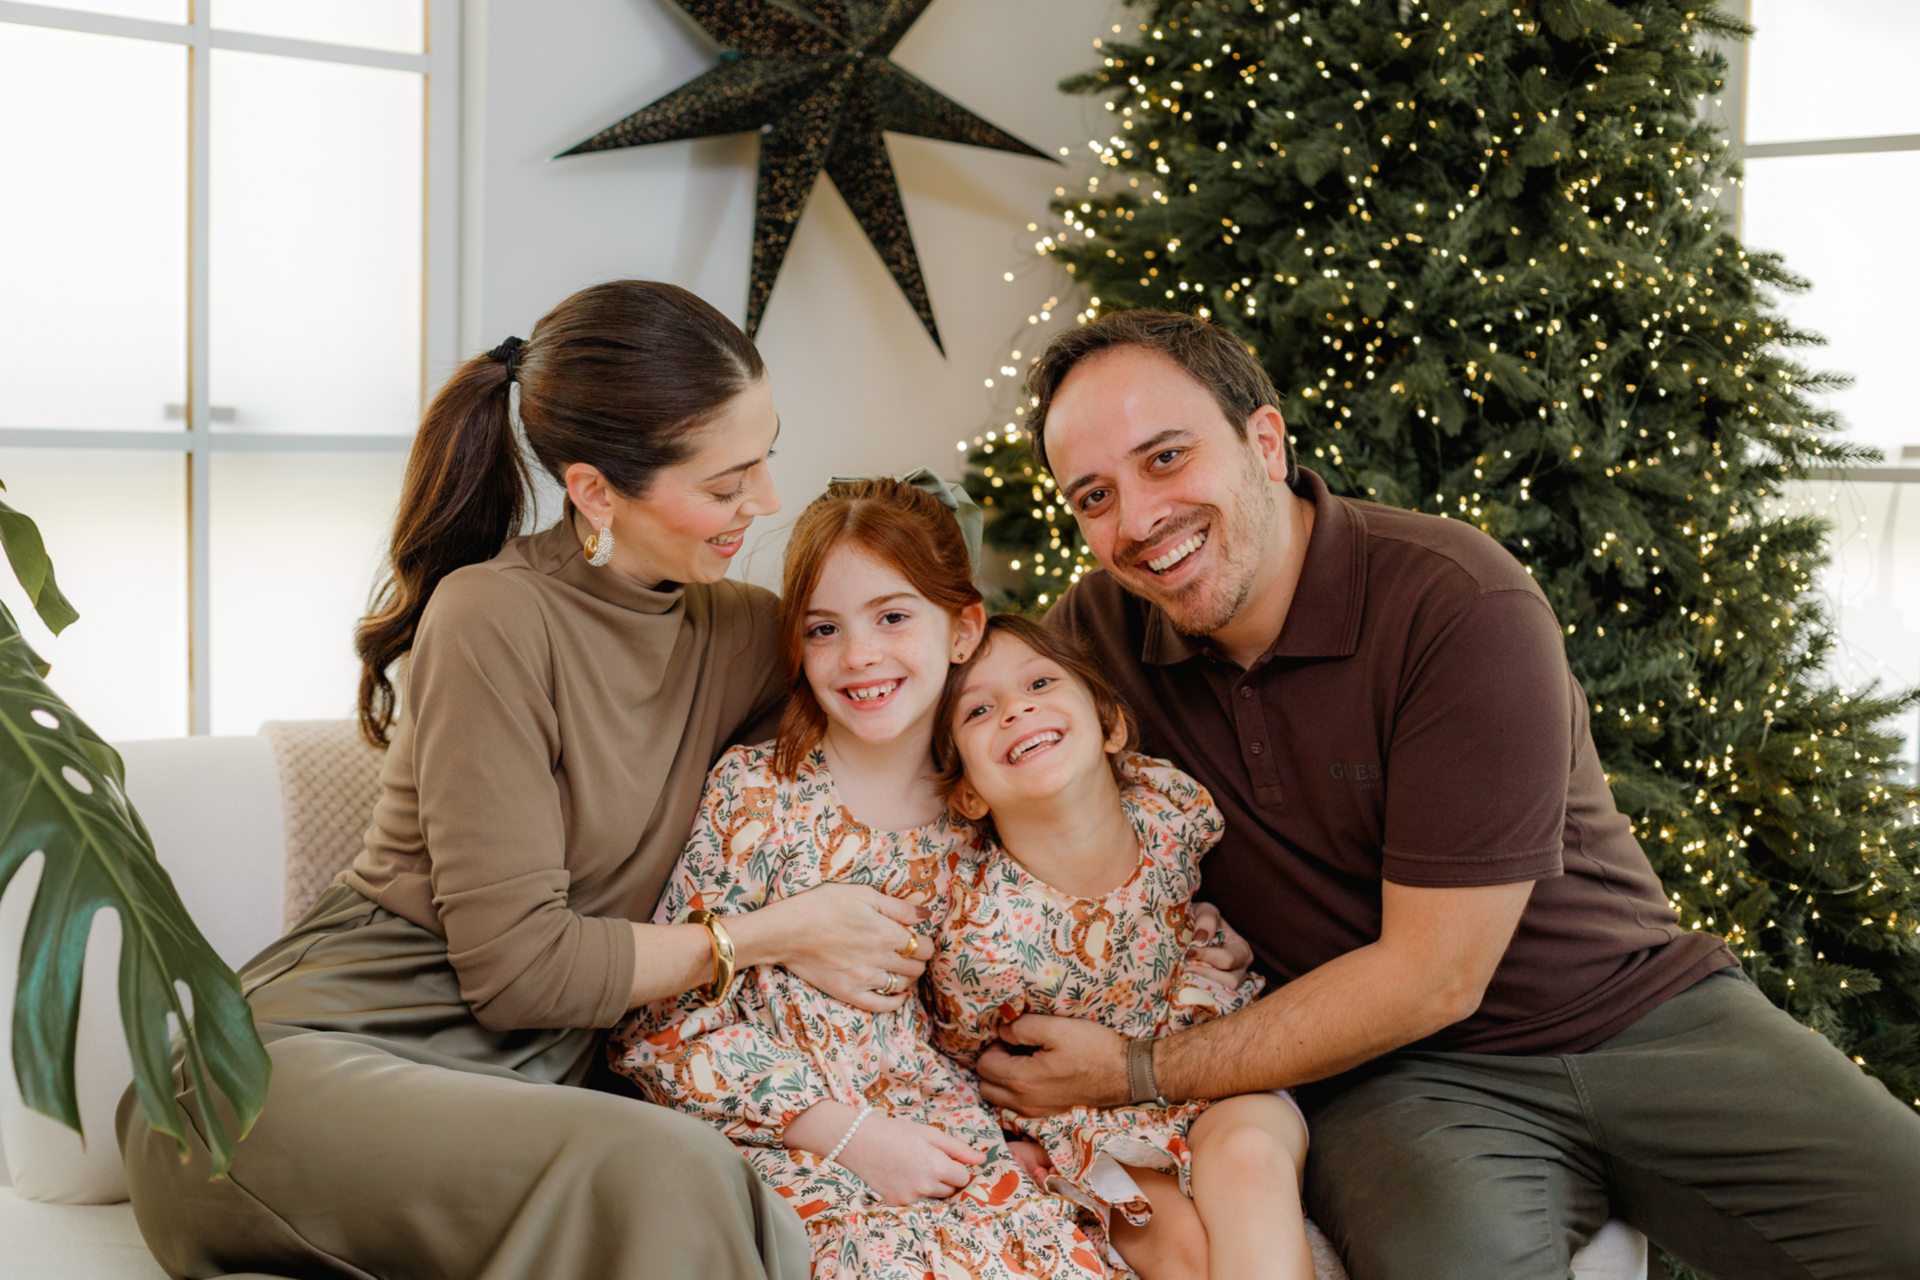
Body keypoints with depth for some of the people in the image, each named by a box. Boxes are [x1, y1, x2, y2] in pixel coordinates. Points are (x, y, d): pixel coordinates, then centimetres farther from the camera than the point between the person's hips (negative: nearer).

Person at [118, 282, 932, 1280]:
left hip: (524, 1079, 5)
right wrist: (772, 936, -7)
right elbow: (516, 962, -15)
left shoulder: (735, 632, 8)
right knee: (656, 1171, -33)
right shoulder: (497, 618, -13)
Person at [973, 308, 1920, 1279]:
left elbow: (1431, 978, -18)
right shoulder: (1103, 626, -3)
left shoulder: (1462, 606, -19)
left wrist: (1138, 1074, -15)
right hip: (1391, 1077, 1)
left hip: (1645, 1012, -1)